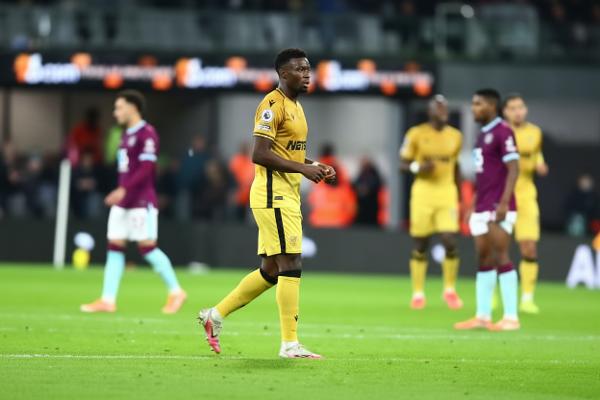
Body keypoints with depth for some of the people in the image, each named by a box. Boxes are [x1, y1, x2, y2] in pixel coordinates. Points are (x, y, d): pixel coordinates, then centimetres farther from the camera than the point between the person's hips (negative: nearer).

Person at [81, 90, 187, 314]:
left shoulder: (147, 134, -12)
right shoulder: (127, 134, 17)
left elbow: (146, 169, -20)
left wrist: (123, 190, -24)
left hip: (142, 202, -9)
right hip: (122, 203, 9)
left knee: (147, 247, -7)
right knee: (114, 247, 2)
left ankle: (176, 292, 5)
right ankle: (108, 300, 1)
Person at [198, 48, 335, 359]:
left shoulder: (295, 106, 18)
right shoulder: (272, 105, -13)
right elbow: (260, 154, -21)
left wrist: (315, 167, 9)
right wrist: (303, 168, -20)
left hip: (287, 195, 10)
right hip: (273, 195, -10)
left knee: (271, 270, 11)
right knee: (290, 265, -10)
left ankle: (216, 314, 21)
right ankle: (290, 343, -7)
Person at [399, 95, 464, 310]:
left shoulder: (455, 136, 8)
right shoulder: (416, 134, -3)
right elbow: (403, 163, 1)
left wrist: (459, 194, 21)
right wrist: (418, 167, -20)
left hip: (447, 192, 2)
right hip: (423, 191, -2)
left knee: (450, 242, -10)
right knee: (420, 245, 2)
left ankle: (450, 290, 8)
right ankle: (418, 293, 14)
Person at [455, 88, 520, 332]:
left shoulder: (503, 132, -10)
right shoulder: (483, 135, 17)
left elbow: (513, 169, -16)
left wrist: (504, 203, -22)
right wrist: (473, 205, 22)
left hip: (498, 209, -9)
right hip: (482, 208, 9)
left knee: (500, 259, -9)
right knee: (484, 261, 8)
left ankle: (511, 317, -6)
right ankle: (483, 316, 11)